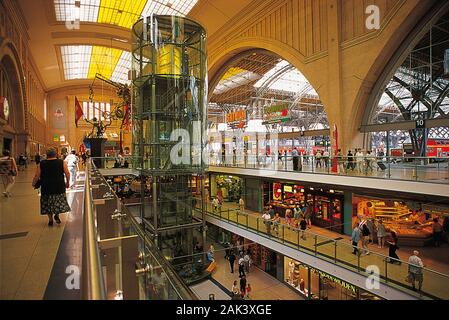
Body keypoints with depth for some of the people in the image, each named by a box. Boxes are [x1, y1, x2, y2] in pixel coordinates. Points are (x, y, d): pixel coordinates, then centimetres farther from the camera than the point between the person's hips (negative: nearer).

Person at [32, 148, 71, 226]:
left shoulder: (41, 164, -2)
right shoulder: (62, 162, -5)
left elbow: (37, 176, 1)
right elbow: (67, 173, -6)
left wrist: (34, 183, 18)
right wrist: (67, 182, 7)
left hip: (46, 187, 1)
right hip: (59, 187, -1)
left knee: (48, 204, 14)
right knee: (59, 202, 17)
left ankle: (50, 220, 20)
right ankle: (57, 215, 4)